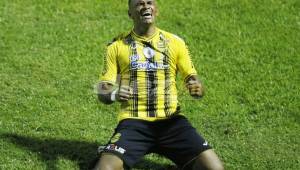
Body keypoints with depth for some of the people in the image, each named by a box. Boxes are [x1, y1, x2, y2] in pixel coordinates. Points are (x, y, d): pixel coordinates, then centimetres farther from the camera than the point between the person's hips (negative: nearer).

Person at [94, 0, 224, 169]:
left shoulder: (175, 42, 10)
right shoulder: (118, 46, 7)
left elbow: (194, 80, 10)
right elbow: (103, 92, 6)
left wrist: (197, 88, -14)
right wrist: (114, 95, -17)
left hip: (171, 120, 2)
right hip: (134, 122, -2)